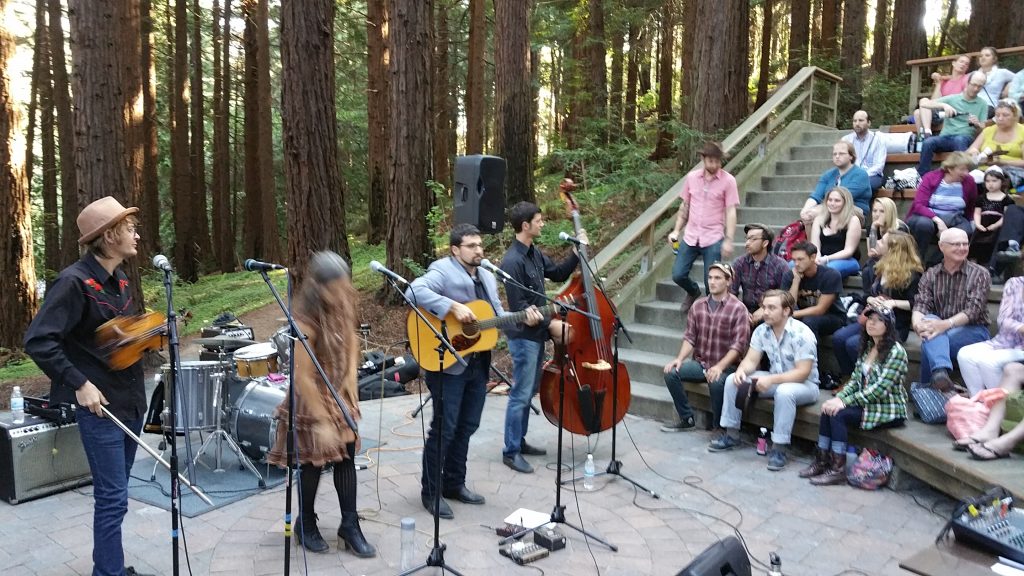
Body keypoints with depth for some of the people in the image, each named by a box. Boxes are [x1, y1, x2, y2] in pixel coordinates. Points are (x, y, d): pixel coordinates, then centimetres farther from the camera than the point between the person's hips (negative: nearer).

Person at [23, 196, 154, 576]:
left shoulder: (119, 280, 9)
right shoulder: (74, 282, -17)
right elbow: (37, 341, -20)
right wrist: (79, 383, -21)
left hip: (132, 401, 8)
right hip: (101, 406, -8)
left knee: (114, 494, 17)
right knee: (112, 498, -3)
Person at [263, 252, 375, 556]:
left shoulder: (344, 307, -9)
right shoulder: (306, 323, -29)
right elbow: (303, 378, -26)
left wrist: (350, 383, 1)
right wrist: (322, 422, -22)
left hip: (341, 395, 6)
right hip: (312, 399, -6)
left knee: (346, 456, 8)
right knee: (314, 462, 7)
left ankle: (350, 527, 19)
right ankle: (305, 525, 29)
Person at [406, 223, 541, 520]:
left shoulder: (487, 277, 15)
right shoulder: (443, 270, -11)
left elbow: (498, 316, 17)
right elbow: (415, 292, -29)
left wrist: (523, 320, -1)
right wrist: (453, 307, -31)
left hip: (478, 363, 8)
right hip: (448, 364, -8)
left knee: (467, 426, 15)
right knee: (444, 428, -2)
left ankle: (454, 483, 30)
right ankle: (430, 492, 12)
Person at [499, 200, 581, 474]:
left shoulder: (534, 253, 7)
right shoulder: (513, 261, -21)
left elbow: (557, 274, 18)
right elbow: (519, 306, -22)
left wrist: (577, 253, 6)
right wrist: (550, 323, -19)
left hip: (536, 333, 10)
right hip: (523, 336, -9)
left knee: (529, 391, 18)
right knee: (520, 394, -3)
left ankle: (519, 441, 30)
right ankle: (510, 451, 8)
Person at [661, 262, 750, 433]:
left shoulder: (738, 308, -8)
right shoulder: (698, 305, 7)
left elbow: (738, 345, -14)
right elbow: (689, 337, 5)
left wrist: (719, 367, -26)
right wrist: (679, 359, -12)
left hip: (725, 366, -5)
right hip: (699, 363, 5)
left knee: (716, 382, -36)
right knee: (671, 372, -18)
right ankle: (687, 419, -1)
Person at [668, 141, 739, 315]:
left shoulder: (728, 180, -5)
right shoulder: (691, 177, 5)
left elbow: (731, 212, -7)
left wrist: (728, 240, -14)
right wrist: (676, 230, 8)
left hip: (713, 239, -3)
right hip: (690, 236, 3)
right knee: (678, 275, 2)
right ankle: (693, 292, 35)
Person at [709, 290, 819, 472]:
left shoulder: (801, 334, -24)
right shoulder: (761, 330, -5)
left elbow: (802, 373, -27)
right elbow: (751, 360, -3)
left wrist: (771, 379, -37)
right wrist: (741, 370, -27)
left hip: (804, 384, -6)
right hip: (775, 379, 7)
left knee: (784, 392, -40)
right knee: (733, 379, -9)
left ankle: (778, 447, -27)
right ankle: (731, 434, 0)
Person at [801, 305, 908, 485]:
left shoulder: (895, 351, -15)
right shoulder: (867, 347, 10)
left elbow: (880, 389, -22)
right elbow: (855, 379, 8)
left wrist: (845, 401, -23)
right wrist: (839, 398, -10)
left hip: (889, 411, -7)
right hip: (867, 402, 7)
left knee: (839, 414, -23)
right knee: (829, 409, -14)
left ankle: (838, 470, -15)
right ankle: (822, 461, -7)